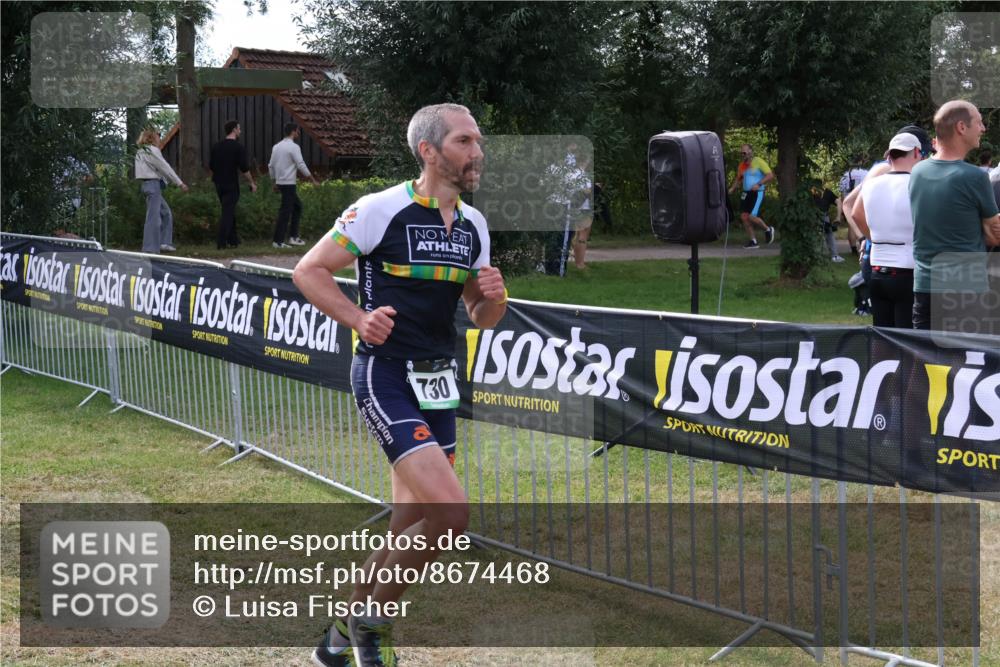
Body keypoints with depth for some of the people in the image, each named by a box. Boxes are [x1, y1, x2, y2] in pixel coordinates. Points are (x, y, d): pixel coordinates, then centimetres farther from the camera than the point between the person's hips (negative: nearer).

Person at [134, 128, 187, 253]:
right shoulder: (152, 150, -10)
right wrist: (180, 183, -8)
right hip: (153, 184, -10)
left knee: (166, 213, 16)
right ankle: (150, 250, -9)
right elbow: (165, 167, -11)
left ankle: (164, 242, 14)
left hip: (149, 184, 10)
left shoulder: (141, 152, 18)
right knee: (154, 217, -9)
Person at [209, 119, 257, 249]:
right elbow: (244, 168, -14)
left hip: (219, 184, 6)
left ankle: (233, 240, 22)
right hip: (231, 185, -6)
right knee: (227, 213, -4)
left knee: (229, 211, 17)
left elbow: (211, 166, 11)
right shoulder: (238, 147, -12)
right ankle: (221, 242, -9)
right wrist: (252, 183, -4)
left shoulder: (217, 146, 7)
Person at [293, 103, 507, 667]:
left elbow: (481, 317, 17)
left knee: (410, 531, 10)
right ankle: (372, 617, 4)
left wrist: (494, 297, -6)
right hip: (386, 378, -7)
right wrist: (360, 319, -18)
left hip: (438, 383, 7)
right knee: (451, 513, -19)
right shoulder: (382, 209, -10)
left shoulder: (473, 225, 10)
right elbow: (309, 270, -5)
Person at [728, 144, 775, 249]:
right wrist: (732, 188, 10)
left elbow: (770, 175, -13)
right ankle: (753, 241, 8)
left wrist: (759, 184, -22)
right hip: (746, 193, 7)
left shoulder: (759, 162, -8)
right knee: (744, 216, -1)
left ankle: (768, 229, 13)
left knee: (752, 216, -15)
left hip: (757, 193, -7)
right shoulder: (742, 165, 12)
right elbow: (738, 178, 27)